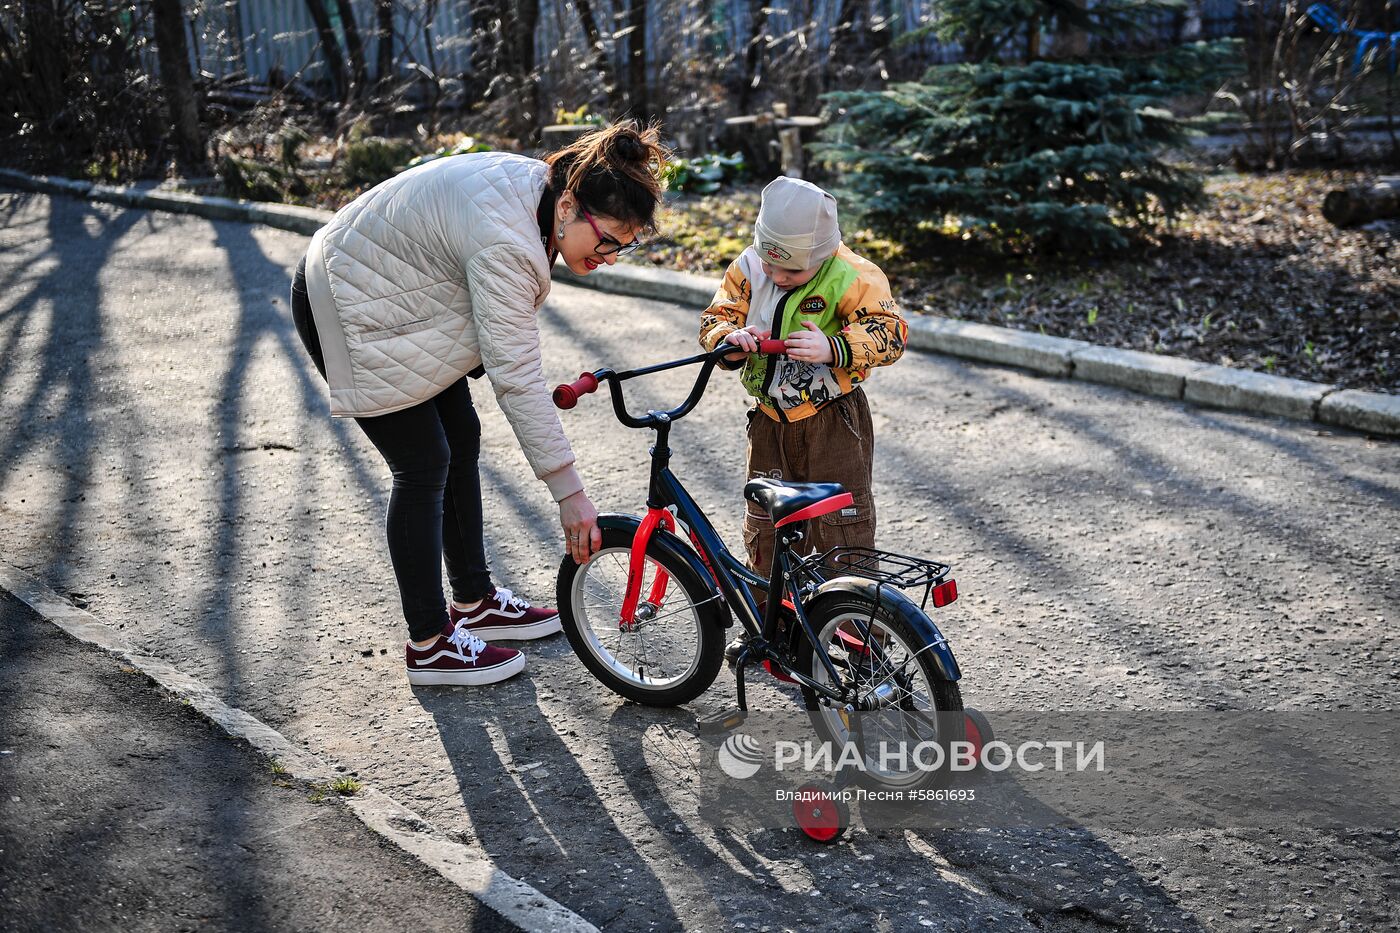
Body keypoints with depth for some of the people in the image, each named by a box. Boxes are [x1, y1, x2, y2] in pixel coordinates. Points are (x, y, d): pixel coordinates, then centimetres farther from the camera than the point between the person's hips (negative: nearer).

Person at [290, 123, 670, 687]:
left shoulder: (539, 186, -6)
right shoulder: (504, 244, -35)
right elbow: (515, 377, -35)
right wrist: (568, 492, -32)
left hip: (391, 297, 10)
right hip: (348, 316, -10)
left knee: (461, 441, 12)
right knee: (424, 466, -8)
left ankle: (474, 601, 25)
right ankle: (429, 644, 4)